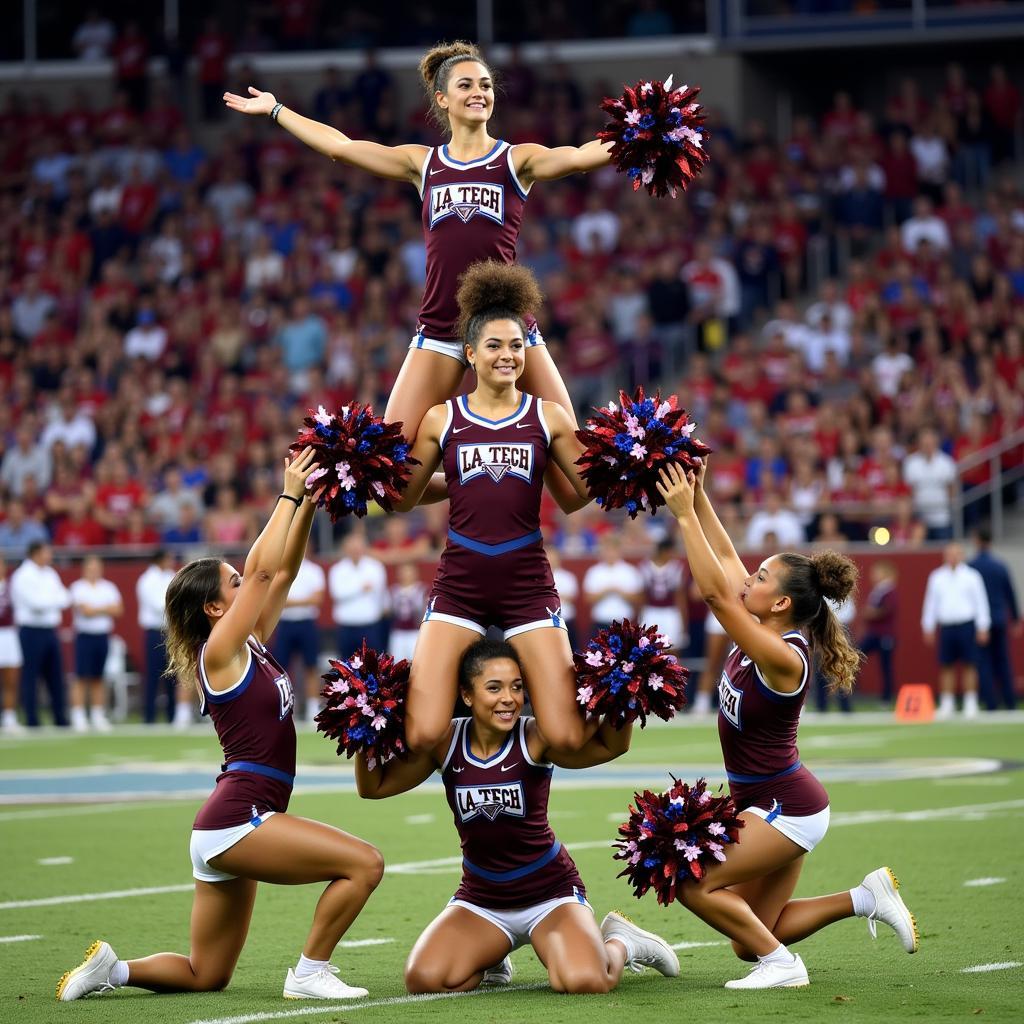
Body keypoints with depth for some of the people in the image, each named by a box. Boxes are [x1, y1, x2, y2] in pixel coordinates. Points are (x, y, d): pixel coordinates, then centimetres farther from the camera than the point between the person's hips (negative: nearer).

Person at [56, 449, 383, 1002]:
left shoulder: (253, 647, 14)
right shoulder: (221, 652, -7)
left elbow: (281, 571, 17)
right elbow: (262, 568, -12)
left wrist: (308, 505, 8)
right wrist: (289, 495, -7)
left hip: (232, 823, 9)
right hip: (237, 816, -9)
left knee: (205, 976, 12)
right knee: (363, 863, -17)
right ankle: (310, 974, -10)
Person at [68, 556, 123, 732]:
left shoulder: (109, 588, 10)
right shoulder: (78, 588, -2)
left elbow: (118, 610, 0)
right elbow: (85, 610, -14)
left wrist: (95, 610, -11)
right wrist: (106, 608, -3)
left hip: (103, 636, 4)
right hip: (85, 636, -4)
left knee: (98, 679, 8)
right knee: (82, 678, -6)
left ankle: (98, 716, 11)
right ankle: (78, 717, -6)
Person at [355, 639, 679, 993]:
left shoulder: (535, 738, -17)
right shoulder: (446, 742, -8)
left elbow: (611, 746, -30)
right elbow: (373, 786, -3)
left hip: (550, 892, -3)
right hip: (480, 897, 3)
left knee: (585, 983, -28)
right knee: (424, 979, -21)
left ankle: (619, 943, 11)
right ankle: (490, 958, 15)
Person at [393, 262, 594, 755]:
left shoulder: (548, 417, 4)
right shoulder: (441, 419, 4)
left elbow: (592, 492, 8)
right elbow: (403, 498, 11)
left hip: (528, 585, 0)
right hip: (458, 585, 0)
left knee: (568, 740, -8)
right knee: (423, 737, -13)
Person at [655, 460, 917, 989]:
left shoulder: (783, 658, -24)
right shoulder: (761, 633, 0)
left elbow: (715, 592, -31)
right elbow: (725, 559, 8)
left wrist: (685, 514, -30)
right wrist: (699, 498, -1)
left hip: (786, 807, -9)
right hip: (767, 803, 9)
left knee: (692, 883, -14)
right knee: (750, 939, 12)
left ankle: (781, 964, -5)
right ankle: (867, 897, 17)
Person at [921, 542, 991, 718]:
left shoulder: (971, 576, 2)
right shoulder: (936, 577, 11)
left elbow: (981, 602, 1)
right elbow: (930, 603, 15)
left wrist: (983, 627, -4)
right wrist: (928, 628, 12)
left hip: (967, 626, -3)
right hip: (945, 627, 3)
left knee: (968, 665, -2)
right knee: (946, 666, 2)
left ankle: (971, 704, 4)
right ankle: (947, 705, 8)